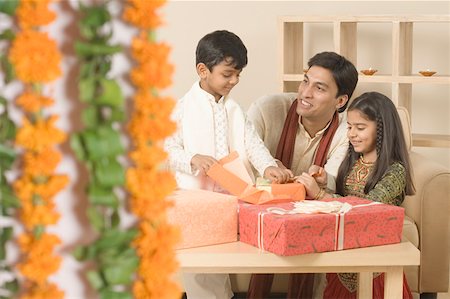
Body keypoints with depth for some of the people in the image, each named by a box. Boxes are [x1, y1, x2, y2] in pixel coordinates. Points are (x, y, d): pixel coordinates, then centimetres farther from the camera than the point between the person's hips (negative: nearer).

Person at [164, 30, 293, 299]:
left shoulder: (234, 110, 8)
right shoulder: (183, 108, -7)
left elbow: (253, 143, -2)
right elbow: (168, 150, -8)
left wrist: (268, 166, -20)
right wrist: (194, 160, -26)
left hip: (230, 196, 5)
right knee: (199, 275, 0)